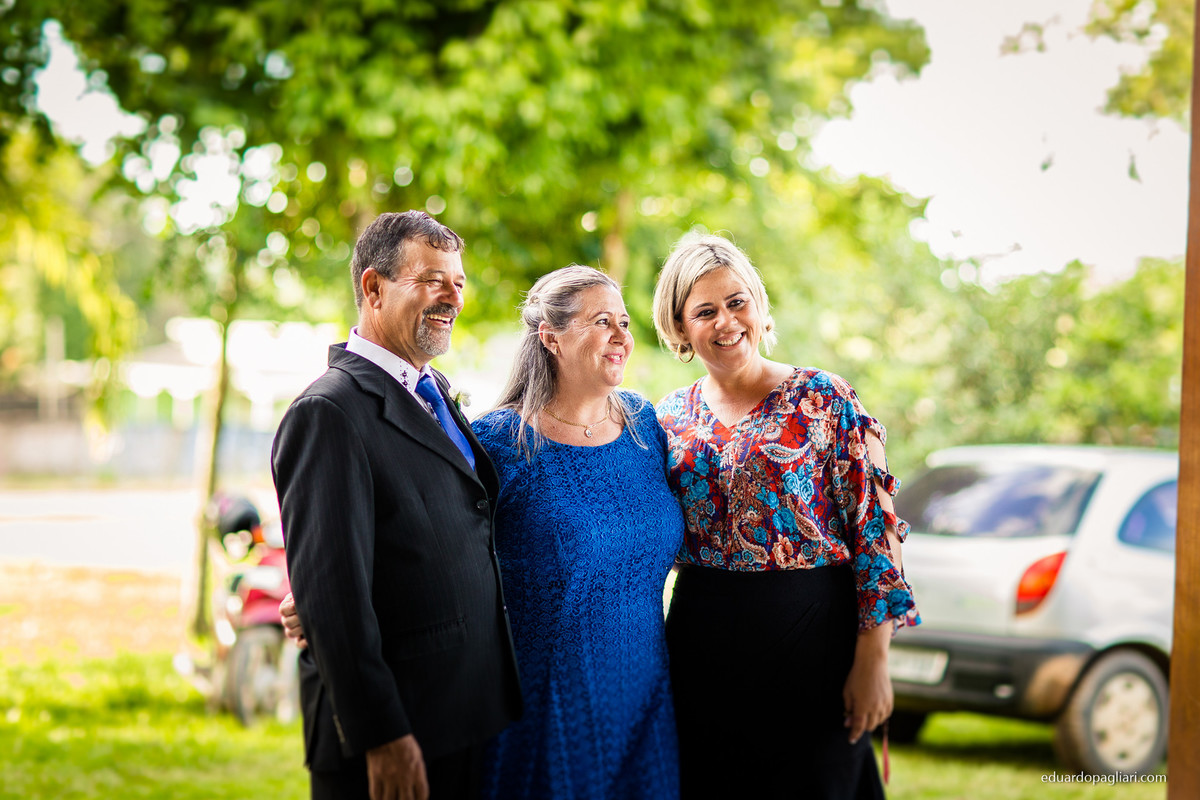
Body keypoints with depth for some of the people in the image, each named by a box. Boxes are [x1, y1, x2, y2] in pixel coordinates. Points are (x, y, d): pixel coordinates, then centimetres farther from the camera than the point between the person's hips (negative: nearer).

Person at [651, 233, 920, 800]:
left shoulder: (824, 399, -5)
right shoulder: (671, 418, 7)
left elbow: (875, 528, -8)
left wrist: (872, 661, -12)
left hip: (810, 634, -3)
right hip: (703, 642, 4)